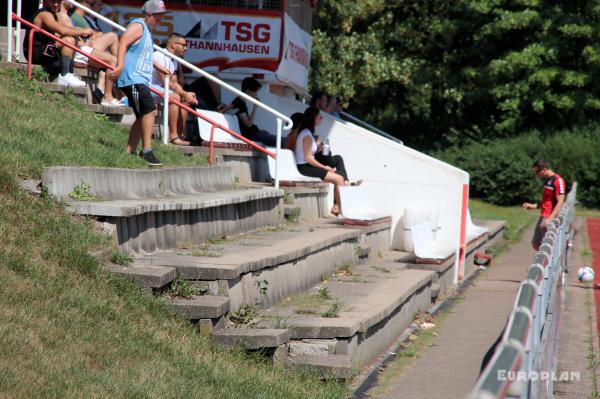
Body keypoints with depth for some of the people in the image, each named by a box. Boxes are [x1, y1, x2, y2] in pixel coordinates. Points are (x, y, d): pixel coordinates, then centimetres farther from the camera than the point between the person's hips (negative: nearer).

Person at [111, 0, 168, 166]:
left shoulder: (146, 30, 23)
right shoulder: (138, 25, -7)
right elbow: (123, 42, -22)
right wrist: (120, 65, -33)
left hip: (140, 80, 11)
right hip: (132, 78, -11)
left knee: (142, 117, 11)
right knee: (150, 109, -20)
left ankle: (129, 152, 13)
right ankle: (147, 151, -21)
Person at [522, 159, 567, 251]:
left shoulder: (558, 181, -15)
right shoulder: (547, 180, 15)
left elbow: (560, 202, -19)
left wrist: (549, 219, -26)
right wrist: (533, 206, 17)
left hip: (550, 218, -10)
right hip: (543, 217, 10)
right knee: (536, 245, 11)